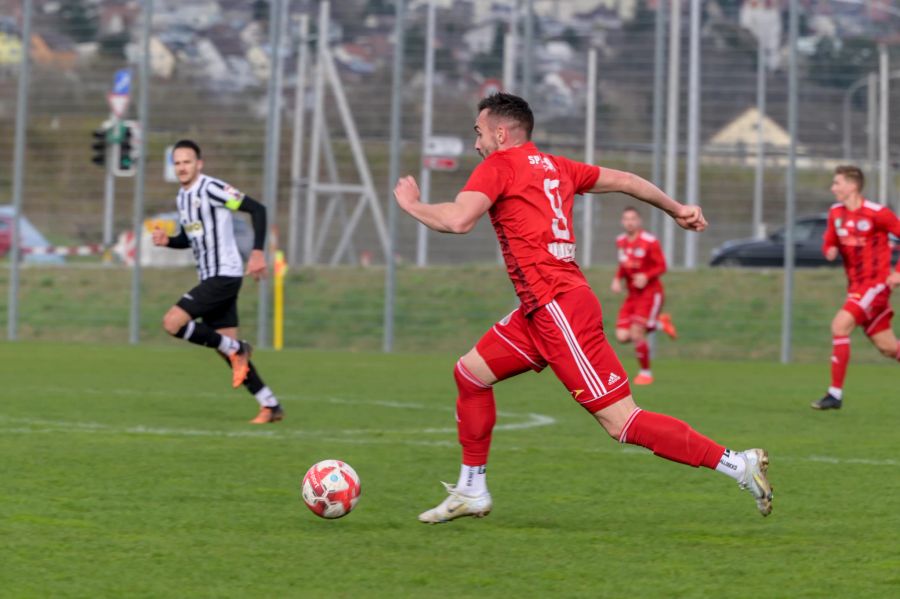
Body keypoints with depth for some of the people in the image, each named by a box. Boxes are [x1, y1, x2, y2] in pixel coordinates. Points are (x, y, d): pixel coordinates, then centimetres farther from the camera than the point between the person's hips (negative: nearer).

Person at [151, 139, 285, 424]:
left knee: (172, 323, -17)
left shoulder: (211, 188, -13)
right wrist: (167, 240, 6)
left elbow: (257, 209, -16)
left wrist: (257, 252, -23)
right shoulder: (182, 197, 15)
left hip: (225, 275, -9)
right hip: (209, 278, 9)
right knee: (228, 345, 6)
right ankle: (270, 406, 11)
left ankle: (234, 349, -4)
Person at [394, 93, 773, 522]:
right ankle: (471, 492, 22)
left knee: (622, 423, -11)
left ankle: (737, 464, -13)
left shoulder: (499, 165, -5)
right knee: (470, 373, 16)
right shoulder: (554, 166, 18)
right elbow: (623, 180, 27)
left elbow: (457, 220, -19)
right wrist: (676, 209, 41)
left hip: (557, 307, -10)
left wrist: (411, 204, 0)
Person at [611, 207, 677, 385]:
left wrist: (646, 276, -28)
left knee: (636, 333, -17)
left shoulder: (650, 242, -13)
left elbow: (661, 266, -10)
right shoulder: (620, 241, 7)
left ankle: (646, 372, 5)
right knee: (622, 336, -6)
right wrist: (617, 279, 0)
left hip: (650, 293, -7)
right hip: (632, 295, 7)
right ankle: (659, 322, 20)